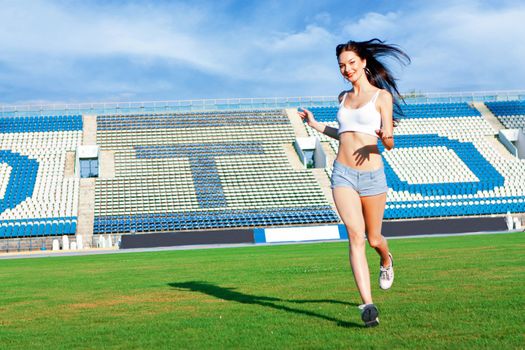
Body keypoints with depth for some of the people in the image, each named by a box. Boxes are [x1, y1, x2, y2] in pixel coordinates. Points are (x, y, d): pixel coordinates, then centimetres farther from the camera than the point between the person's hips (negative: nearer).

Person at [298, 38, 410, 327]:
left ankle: (386, 261, 50)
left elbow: (388, 144, -5)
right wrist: (315, 125, 27)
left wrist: (386, 137, -27)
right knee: (356, 236, -14)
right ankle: (368, 305, -18)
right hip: (343, 174, 3)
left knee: (373, 238, 13)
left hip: (372, 176, -3)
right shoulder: (343, 97, 15)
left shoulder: (382, 96, -1)